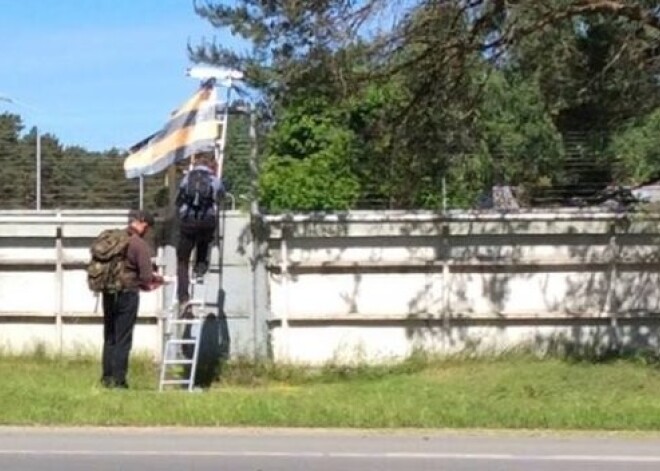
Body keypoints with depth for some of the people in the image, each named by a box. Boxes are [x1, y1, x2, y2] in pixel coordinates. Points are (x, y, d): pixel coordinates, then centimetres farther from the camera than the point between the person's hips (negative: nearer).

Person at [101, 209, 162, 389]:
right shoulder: (140, 244, -13)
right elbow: (146, 276, -17)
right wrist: (156, 279, 6)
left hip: (109, 293, 6)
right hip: (127, 294, -6)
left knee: (109, 337, 14)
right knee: (123, 339, 2)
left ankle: (107, 377, 18)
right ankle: (118, 379, 3)